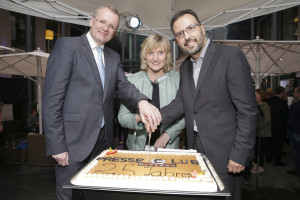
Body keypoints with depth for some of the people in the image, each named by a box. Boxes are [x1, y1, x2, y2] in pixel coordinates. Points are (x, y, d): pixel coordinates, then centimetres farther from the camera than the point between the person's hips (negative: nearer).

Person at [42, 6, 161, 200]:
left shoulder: (114, 57, 13)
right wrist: (57, 145, -15)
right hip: (74, 140, -5)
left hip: (104, 139, 6)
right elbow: (52, 97, -12)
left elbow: (123, 86, -1)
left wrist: (142, 101, -23)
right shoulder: (67, 45, -6)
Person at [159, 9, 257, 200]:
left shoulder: (231, 56, -13)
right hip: (195, 149, 7)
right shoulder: (185, 66, 10)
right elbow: (181, 103, 6)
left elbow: (247, 109, -16)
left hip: (223, 154, -6)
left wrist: (240, 155, -17)